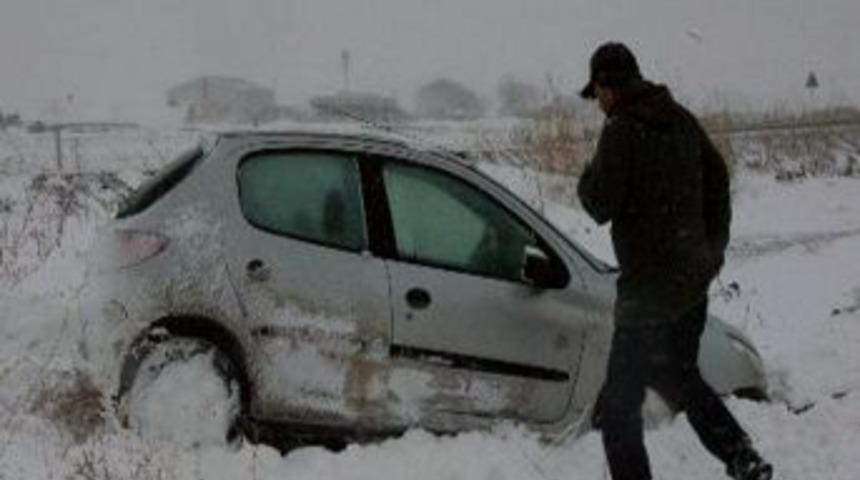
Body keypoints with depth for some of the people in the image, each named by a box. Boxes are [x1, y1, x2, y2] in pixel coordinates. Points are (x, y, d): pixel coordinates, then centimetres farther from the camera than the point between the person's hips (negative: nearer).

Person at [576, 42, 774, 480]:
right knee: (678, 375, 26)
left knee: (619, 404, -1)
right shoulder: (681, 120, 8)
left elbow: (601, 205, -16)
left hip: (649, 287, -8)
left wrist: (588, 178, 6)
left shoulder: (621, 130, -16)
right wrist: (713, 247, 25)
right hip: (694, 278, 8)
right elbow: (717, 179, 17)